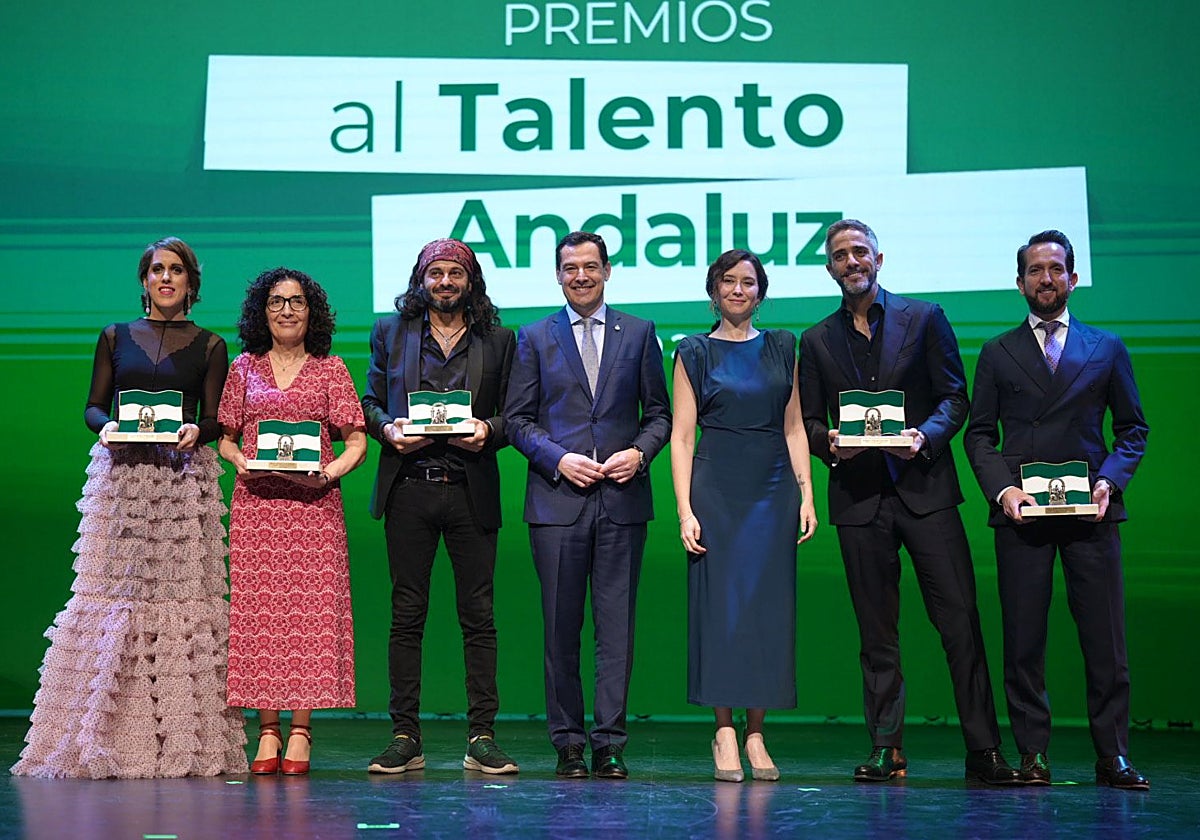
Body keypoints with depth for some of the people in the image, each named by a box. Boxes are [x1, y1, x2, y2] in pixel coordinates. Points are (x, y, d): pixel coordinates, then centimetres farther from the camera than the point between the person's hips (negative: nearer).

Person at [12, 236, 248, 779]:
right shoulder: (115, 337, 14)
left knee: (182, 590, -6)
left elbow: (216, 419, 7)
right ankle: (110, 737, -3)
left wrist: (195, 432, -14)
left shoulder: (210, 346, 11)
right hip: (120, 473, 1)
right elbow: (93, 406, 11)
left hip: (184, 476, -1)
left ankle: (183, 739, -4)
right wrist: (108, 426, -10)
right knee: (115, 589, -6)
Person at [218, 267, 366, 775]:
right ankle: (267, 732, 1)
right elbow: (224, 438, 15)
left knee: (309, 610, -6)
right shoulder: (244, 368, 14)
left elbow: (357, 442, 7)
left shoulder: (330, 369, 10)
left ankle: (300, 733, -3)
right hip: (255, 504, 1)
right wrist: (240, 462, -5)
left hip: (313, 503, -1)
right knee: (259, 609, -3)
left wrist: (328, 474, -10)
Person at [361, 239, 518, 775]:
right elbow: (370, 401, 13)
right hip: (408, 488, 0)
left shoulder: (497, 341, 11)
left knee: (478, 615, -1)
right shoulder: (391, 333, 13)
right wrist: (388, 428, -7)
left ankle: (481, 738, 3)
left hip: (471, 492, 0)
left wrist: (487, 430, -10)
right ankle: (405, 737, 5)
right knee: (407, 614, 1)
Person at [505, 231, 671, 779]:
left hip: (622, 498, 1)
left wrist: (639, 452, -7)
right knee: (561, 627, 2)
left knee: (617, 625, 0)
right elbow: (517, 418, 6)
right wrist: (559, 459, -9)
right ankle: (568, 743, 11)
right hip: (557, 499, 0)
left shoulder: (638, 333, 11)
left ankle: (610, 742, 5)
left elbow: (659, 412, 12)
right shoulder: (535, 338, 9)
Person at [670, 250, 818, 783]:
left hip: (773, 490, 3)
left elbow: (794, 428, 12)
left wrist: (807, 494, 3)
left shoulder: (782, 348, 12)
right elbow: (681, 435, -1)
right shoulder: (695, 353, 3)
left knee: (768, 607, 1)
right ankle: (725, 734, 2)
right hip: (716, 490, -3)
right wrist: (685, 510, -9)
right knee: (720, 604, -4)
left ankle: (756, 734, 8)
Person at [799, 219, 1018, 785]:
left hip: (925, 489, -2)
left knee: (959, 619, -8)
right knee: (877, 631, 4)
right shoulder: (817, 341, 14)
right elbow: (808, 421, 14)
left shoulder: (925, 318, 9)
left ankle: (983, 750, -5)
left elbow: (954, 397, 5)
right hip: (859, 497, 2)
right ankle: (886, 749, 8)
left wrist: (924, 435, -14)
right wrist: (829, 443, -8)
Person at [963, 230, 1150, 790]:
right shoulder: (998, 353, 13)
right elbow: (980, 433, 10)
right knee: (1023, 640, -1)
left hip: (1089, 511, 0)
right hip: (1021, 512, 0)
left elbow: (1133, 428, 13)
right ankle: (1032, 754, 5)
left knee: (1106, 639, -2)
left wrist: (1109, 480, -4)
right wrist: (1002, 488, -7)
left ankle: (1112, 757, 4)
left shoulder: (1106, 348, 13)